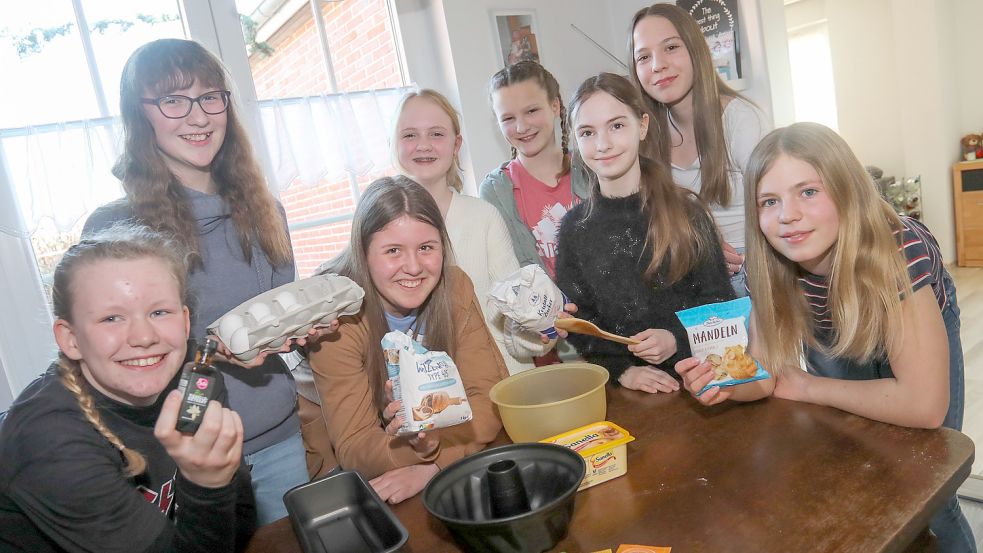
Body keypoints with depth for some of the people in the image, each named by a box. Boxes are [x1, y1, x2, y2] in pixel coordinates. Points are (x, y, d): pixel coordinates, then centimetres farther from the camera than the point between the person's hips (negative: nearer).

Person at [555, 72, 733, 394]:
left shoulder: (685, 211, 1)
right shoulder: (574, 229, 4)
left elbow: (718, 298, 5)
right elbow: (577, 322, 5)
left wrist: (678, 338, -11)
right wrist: (621, 369, -8)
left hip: (696, 371, 0)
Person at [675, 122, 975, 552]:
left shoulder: (898, 249, -40)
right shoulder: (769, 266, -29)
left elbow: (925, 406, -39)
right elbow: (768, 372, -21)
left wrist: (807, 387, -28)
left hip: (917, 327, -2)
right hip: (833, 338, 2)